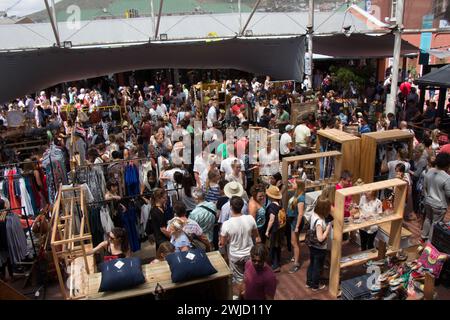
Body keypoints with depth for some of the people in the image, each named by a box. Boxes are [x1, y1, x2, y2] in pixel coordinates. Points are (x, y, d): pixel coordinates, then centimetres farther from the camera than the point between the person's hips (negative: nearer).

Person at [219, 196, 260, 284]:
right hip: (249, 254, 2)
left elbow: (222, 243, -13)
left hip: (235, 256, -2)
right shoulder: (250, 219, -18)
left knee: (239, 278, 19)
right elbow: (256, 236, -1)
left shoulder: (226, 224, -25)